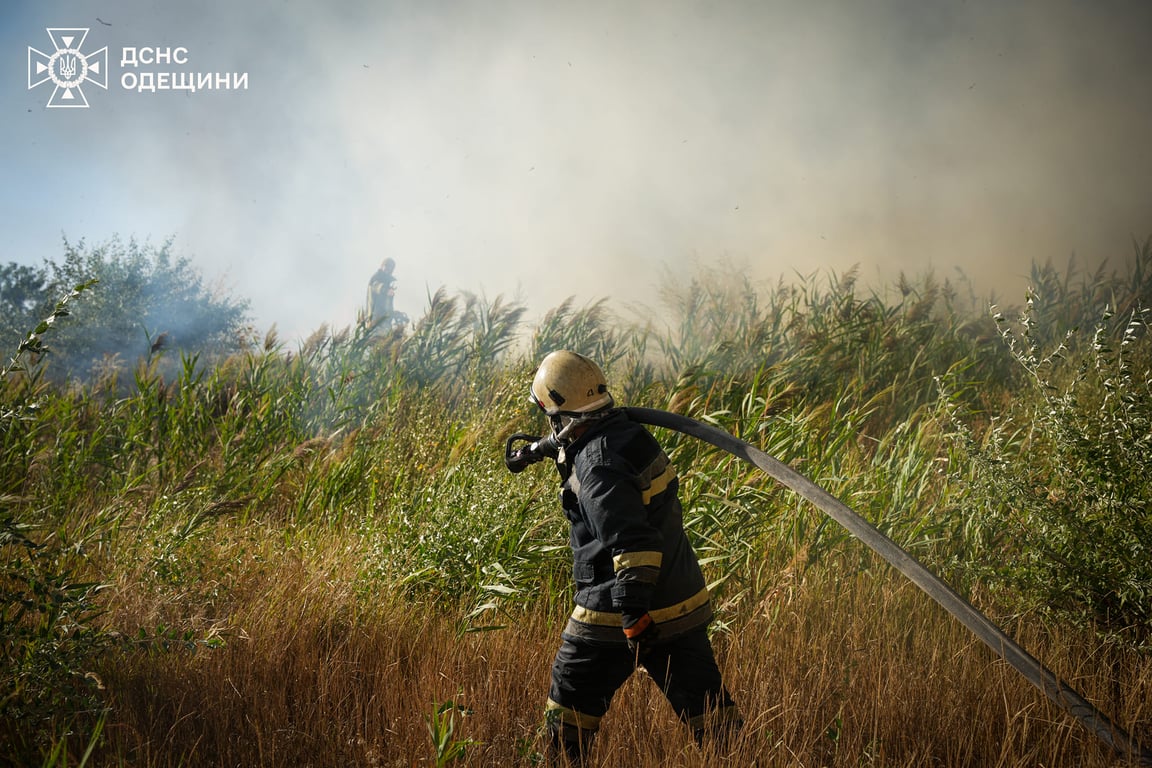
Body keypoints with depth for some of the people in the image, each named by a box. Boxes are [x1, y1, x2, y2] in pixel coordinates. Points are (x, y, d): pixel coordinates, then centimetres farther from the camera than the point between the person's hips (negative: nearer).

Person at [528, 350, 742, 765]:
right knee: (708, 710, 8)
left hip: (618, 614, -8)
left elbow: (633, 544, -27)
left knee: (570, 706, 13)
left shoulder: (598, 465, -20)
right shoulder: (633, 434, 5)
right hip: (683, 606, 8)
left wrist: (634, 615, -28)